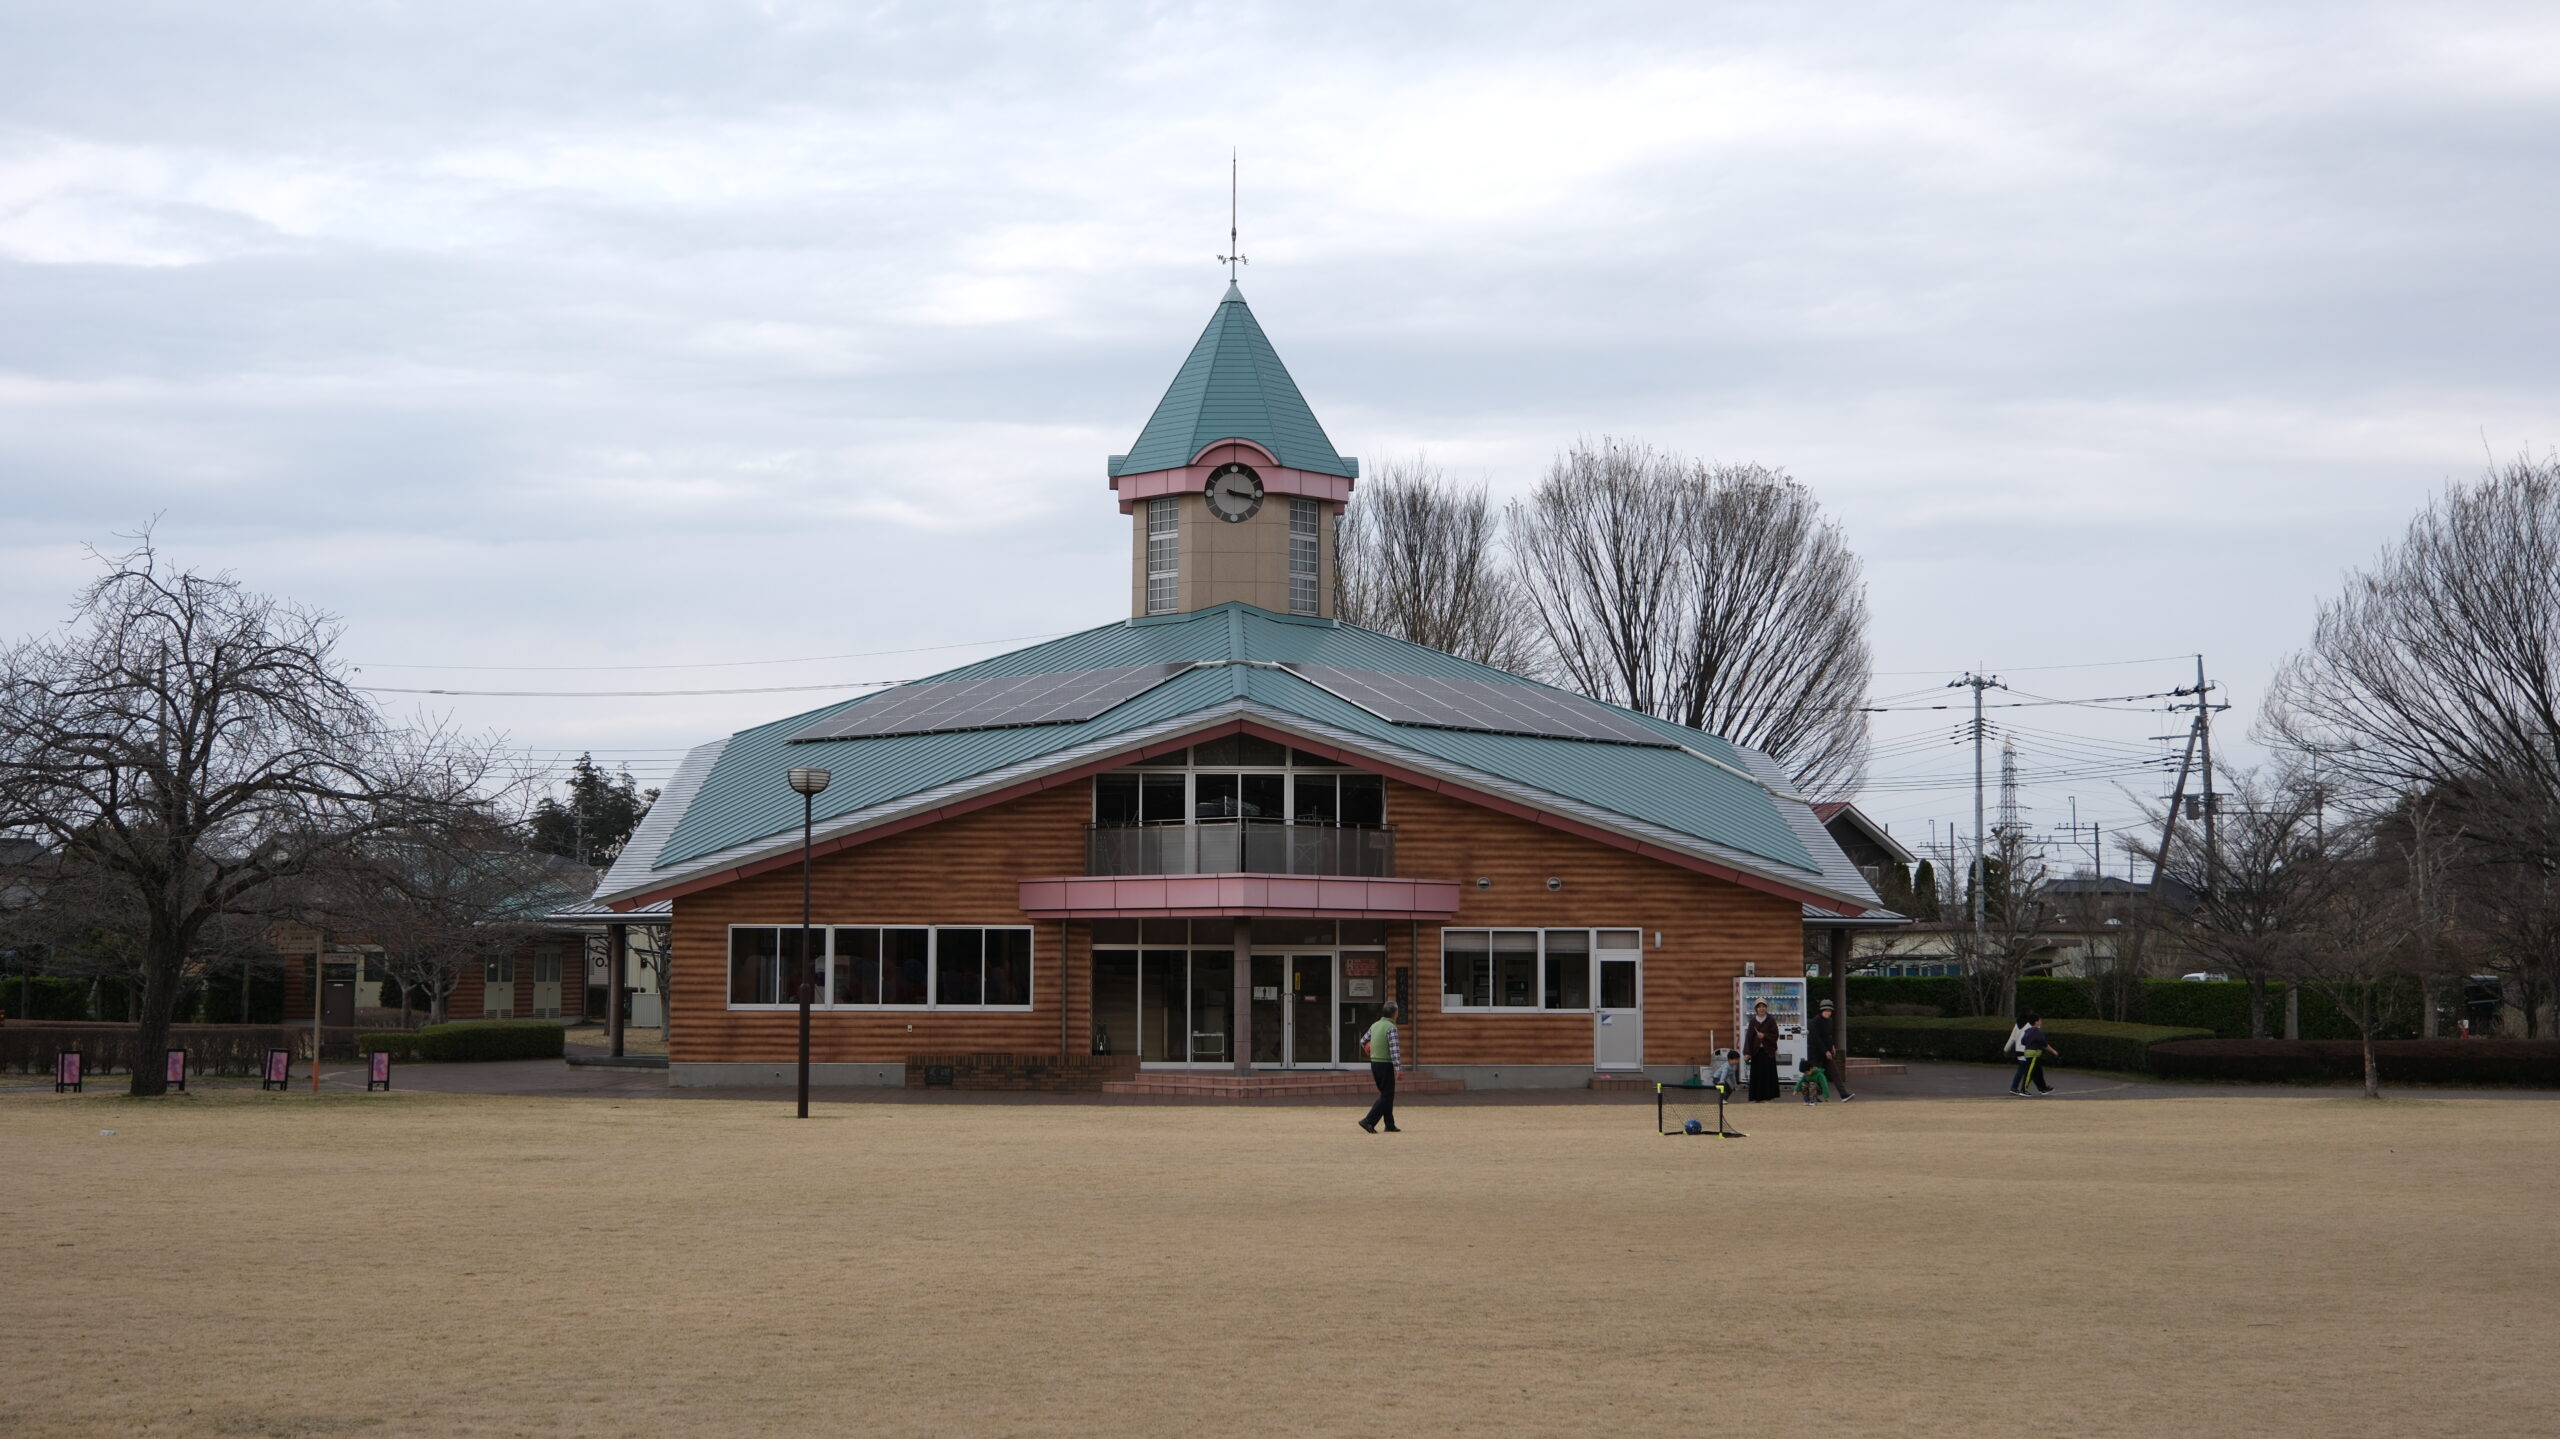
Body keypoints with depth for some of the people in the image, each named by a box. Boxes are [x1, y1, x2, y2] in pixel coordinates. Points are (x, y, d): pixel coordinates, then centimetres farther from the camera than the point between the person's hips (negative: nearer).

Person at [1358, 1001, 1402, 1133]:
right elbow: (1394, 1049, -22)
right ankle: (1369, 1121, -13)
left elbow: (1363, 1041, 20)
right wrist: (1397, 1068, -24)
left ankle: (1389, 1125, 20)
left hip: (1374, 1063, 8)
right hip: (1386, 1064, -8)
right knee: (1386, 1096, -4)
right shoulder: (1391, 1028, -16)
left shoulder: (1375, 1026, 9)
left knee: (1386, 1095, 17)